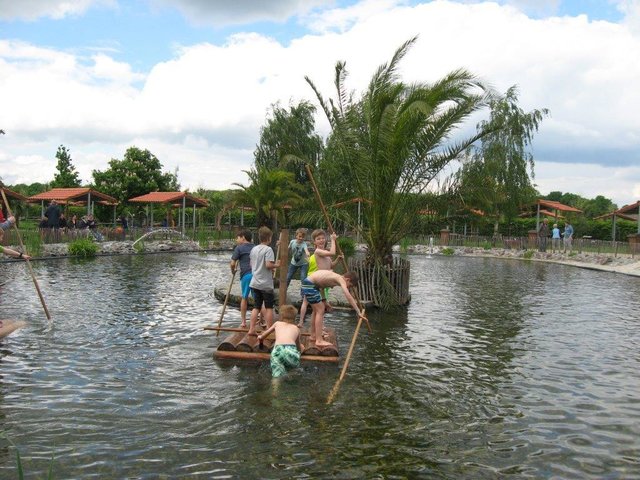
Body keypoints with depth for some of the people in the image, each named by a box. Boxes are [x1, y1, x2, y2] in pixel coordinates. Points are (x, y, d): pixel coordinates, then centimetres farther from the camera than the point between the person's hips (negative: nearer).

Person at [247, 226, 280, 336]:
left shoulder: (253, 249, 9)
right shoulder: (268, 249, -13)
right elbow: (268, 265, -23)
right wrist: (276, 265, -3)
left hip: (255, 283, 6)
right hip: (266, 284, -6)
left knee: (256, 307, 11)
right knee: (269, 307, 4)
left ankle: (251, 329, 8)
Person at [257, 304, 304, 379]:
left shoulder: (277, 323, 34)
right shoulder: (296, 329, 33)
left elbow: (264, 334, 49)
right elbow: (300, 348, 45)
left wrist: (260, 337, 72)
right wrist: (301, 349, 68)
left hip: (278, 350, -1)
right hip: (292, 349, 1)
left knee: (278, 376, -15)